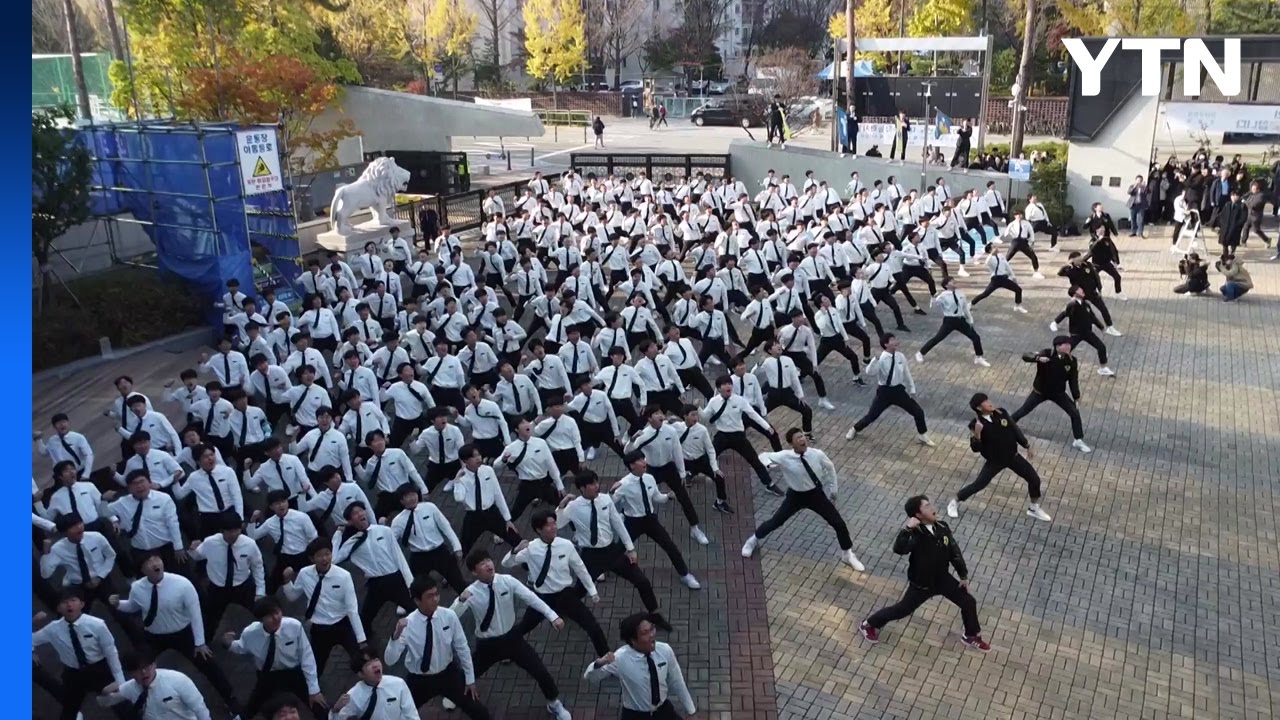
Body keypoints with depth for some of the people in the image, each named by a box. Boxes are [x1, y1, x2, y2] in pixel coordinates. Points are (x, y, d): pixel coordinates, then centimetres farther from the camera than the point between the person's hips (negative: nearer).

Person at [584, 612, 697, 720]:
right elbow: (590, 677, -18)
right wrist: (599, 663, -41)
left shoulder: (665, 650, -17)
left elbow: (677, 682, -2)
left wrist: (690, 710, 9)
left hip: (663, 710, 3)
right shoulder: (620, 658, -25)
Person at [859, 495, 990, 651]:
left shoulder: (942, 528, -12)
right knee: (902, 609, 7)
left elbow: (954, 551, 1)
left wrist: (963, 575, 6)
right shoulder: (916, 534, -30)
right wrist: (907, 529, -57)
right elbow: (898, 549, -49)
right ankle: (869, 625, 30)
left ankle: (972, 637, 36)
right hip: (921, 584, -6)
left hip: (943, 579, 6)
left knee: (969, 602, 10)